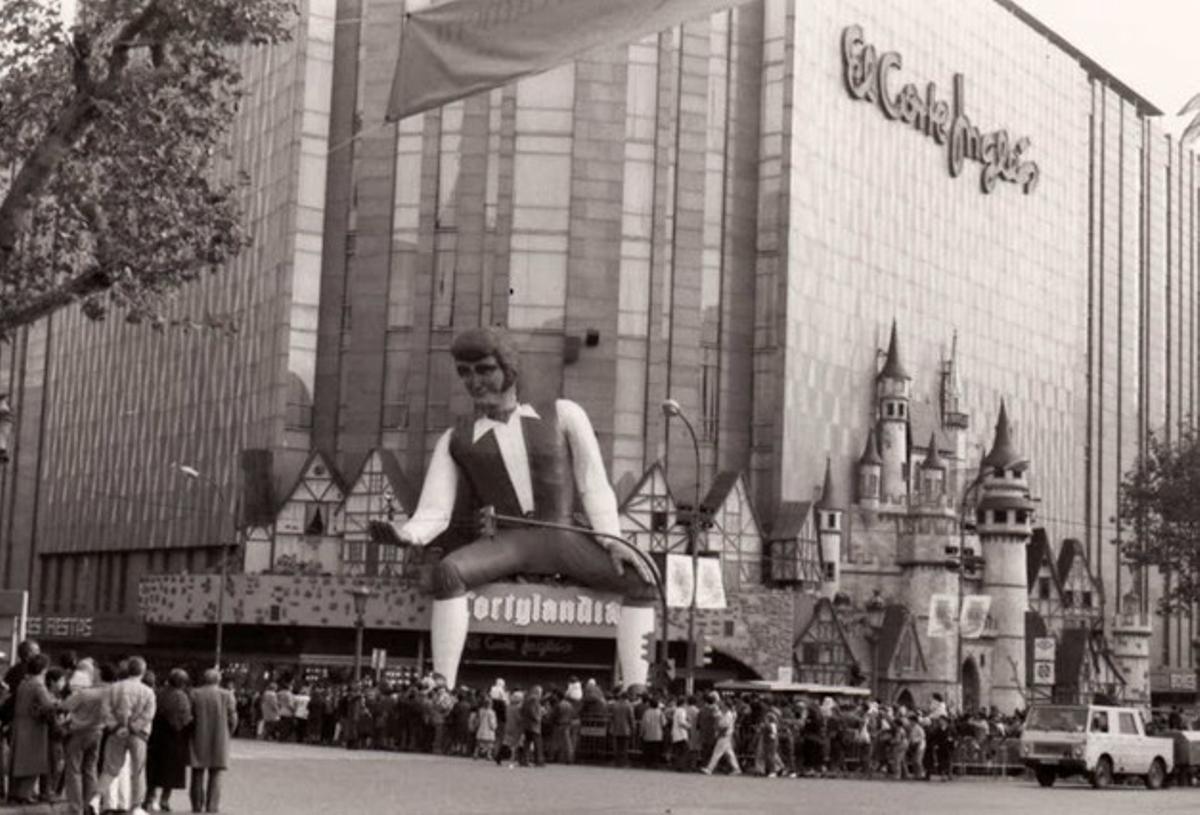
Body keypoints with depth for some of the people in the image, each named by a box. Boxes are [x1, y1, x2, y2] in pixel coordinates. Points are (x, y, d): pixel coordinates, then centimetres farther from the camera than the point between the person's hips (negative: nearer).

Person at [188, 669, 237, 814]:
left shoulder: (194, 694, -3)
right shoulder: (226, 696, -5)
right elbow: (232, 719, -4)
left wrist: (192, 734, 10)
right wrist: (227, 735, 11)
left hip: (198, 741, 1)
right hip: (219, 741, -1)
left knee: (198, 774, 11)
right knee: (215, 774, 5)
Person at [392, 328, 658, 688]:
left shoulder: (563, 415, 11)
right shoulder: (456, 441, 14)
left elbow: (595, 486, 8)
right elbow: (433, 514, 5)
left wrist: (612, 542, -7)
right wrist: (402, 534, -17)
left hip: (566, 537, 1)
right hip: (505, 542, 0)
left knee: (641, 579, -23)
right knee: (448, 572, -32)